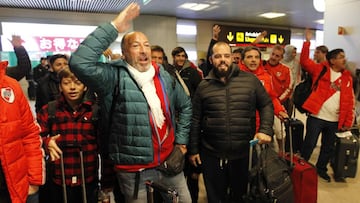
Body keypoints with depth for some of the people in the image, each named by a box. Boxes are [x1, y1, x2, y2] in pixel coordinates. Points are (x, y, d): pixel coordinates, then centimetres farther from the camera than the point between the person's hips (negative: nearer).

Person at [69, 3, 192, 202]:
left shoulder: (165, 77, 2)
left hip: (169, 162, 5)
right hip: (135, 171, -4)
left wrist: (181, 141, 11)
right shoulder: (115, 77, -14)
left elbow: (185, 106, 15)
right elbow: (80, 63, -31)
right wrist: (113, 27, -27)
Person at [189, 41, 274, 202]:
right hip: (211, 155, 0)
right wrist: (193, 150, 5)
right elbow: (195, 120, 4)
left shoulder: (250, 80, -1)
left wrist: (265, 129, -10)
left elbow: (266, 105, 6)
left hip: (244, 153, 0)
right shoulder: (203, 86, 1)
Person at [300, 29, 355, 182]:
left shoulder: (347, 77, 8)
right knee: (309, 144, 5)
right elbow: (304, 61, -13)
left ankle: (321, 169, 37)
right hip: (316, 117, -4)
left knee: (329, 148, 17)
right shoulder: (320, 69, -1)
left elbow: (350, 101, 8)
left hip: (335, 121, 5)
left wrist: (348, 121, 4)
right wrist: (307, 42, -18)